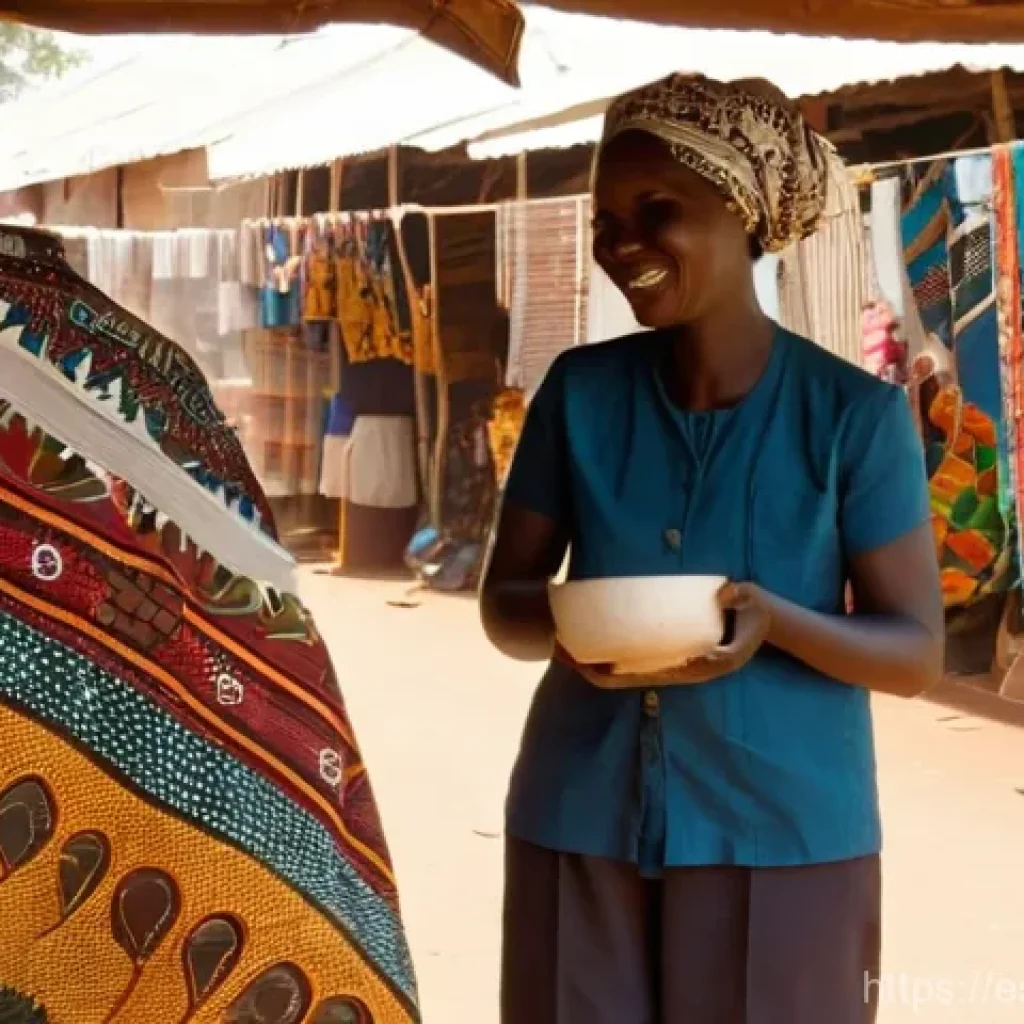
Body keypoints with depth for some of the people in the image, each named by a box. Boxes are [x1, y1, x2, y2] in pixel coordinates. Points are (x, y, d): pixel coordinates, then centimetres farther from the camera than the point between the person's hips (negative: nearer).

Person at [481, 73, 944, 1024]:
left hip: (784, 839, -2)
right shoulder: (579, 389, 1)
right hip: (581, 825, 2)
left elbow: (916, 652, -5)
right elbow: (503, 603, 6)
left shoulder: (856, 413, -7)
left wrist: (774, 622, -24)